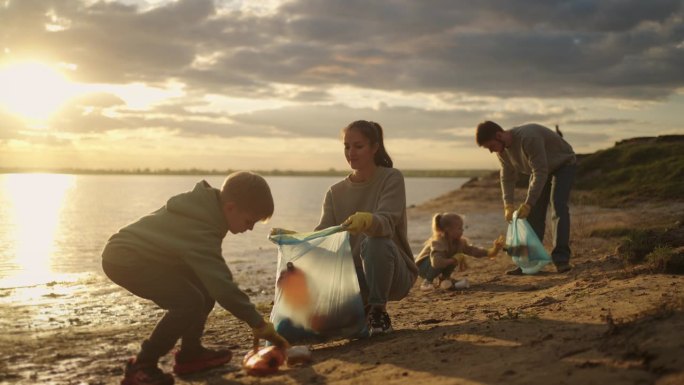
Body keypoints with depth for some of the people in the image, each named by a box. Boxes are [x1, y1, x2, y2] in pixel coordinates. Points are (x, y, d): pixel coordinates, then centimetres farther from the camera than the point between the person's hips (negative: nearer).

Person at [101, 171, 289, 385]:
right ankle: (140, 367, -11)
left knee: (205, 288, 5)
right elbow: (222, 285, -34)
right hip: (124, 259, -10)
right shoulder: (199, 229, -31)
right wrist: (258, 323, -30)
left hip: (146, 253, 10)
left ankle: (190, 353, 15)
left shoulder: (207, 206, -3)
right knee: (190, 301, -21)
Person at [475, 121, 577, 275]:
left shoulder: (528, 138, -39)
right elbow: (507, 177, -3)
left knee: (559, 208, -21)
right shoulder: (502, 150, -12)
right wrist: (508, 205, -16)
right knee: (534, 213, -1)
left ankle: (561, 260, -21)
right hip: (540, 169, 7)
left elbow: (540, 173, -37)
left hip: (564, 164, -7)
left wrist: (527, 204, -37)